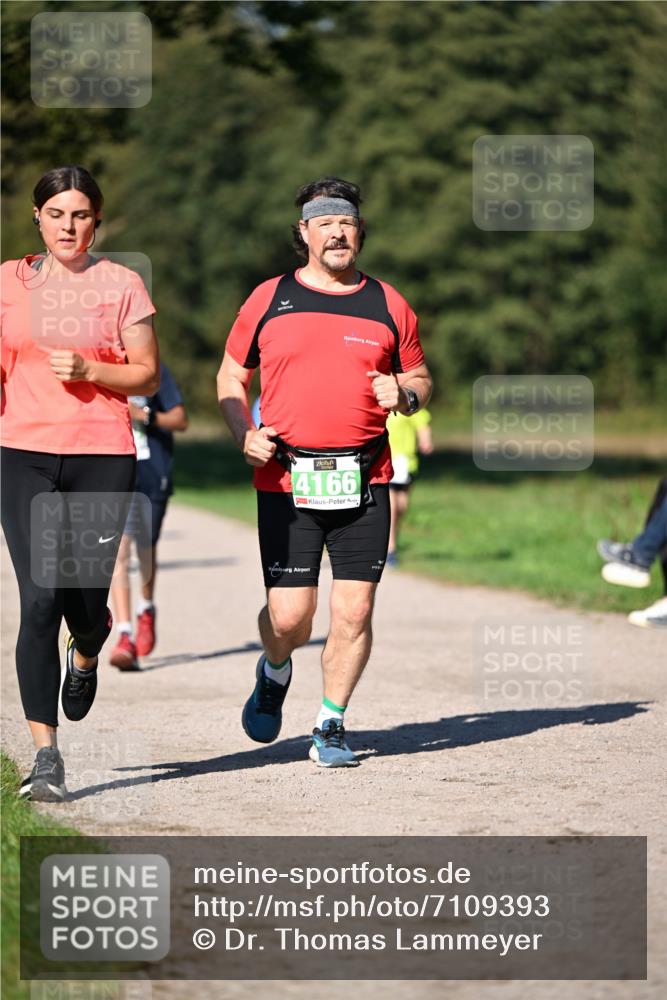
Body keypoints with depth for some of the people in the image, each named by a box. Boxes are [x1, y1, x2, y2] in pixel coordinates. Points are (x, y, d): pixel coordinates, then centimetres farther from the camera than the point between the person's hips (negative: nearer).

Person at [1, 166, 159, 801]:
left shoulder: (120, 284, 3)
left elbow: (148, 375, 3)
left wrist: (88, 370, -12)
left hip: (102, 458, -1)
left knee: (86, 600, 1)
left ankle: (85, 655, 42)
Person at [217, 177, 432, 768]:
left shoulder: (388, 305, 9)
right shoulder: (269, 300, 7)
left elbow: (420, 378, 19)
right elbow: (232, 376, 15)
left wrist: (403, 394, -5)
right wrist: (245, 433, -2)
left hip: (364, 481, 1)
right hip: (286, 481, -1)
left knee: (354, 611, -5)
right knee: (289, 618, -5)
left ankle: (331, 727, 12)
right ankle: (275, 673, 31)